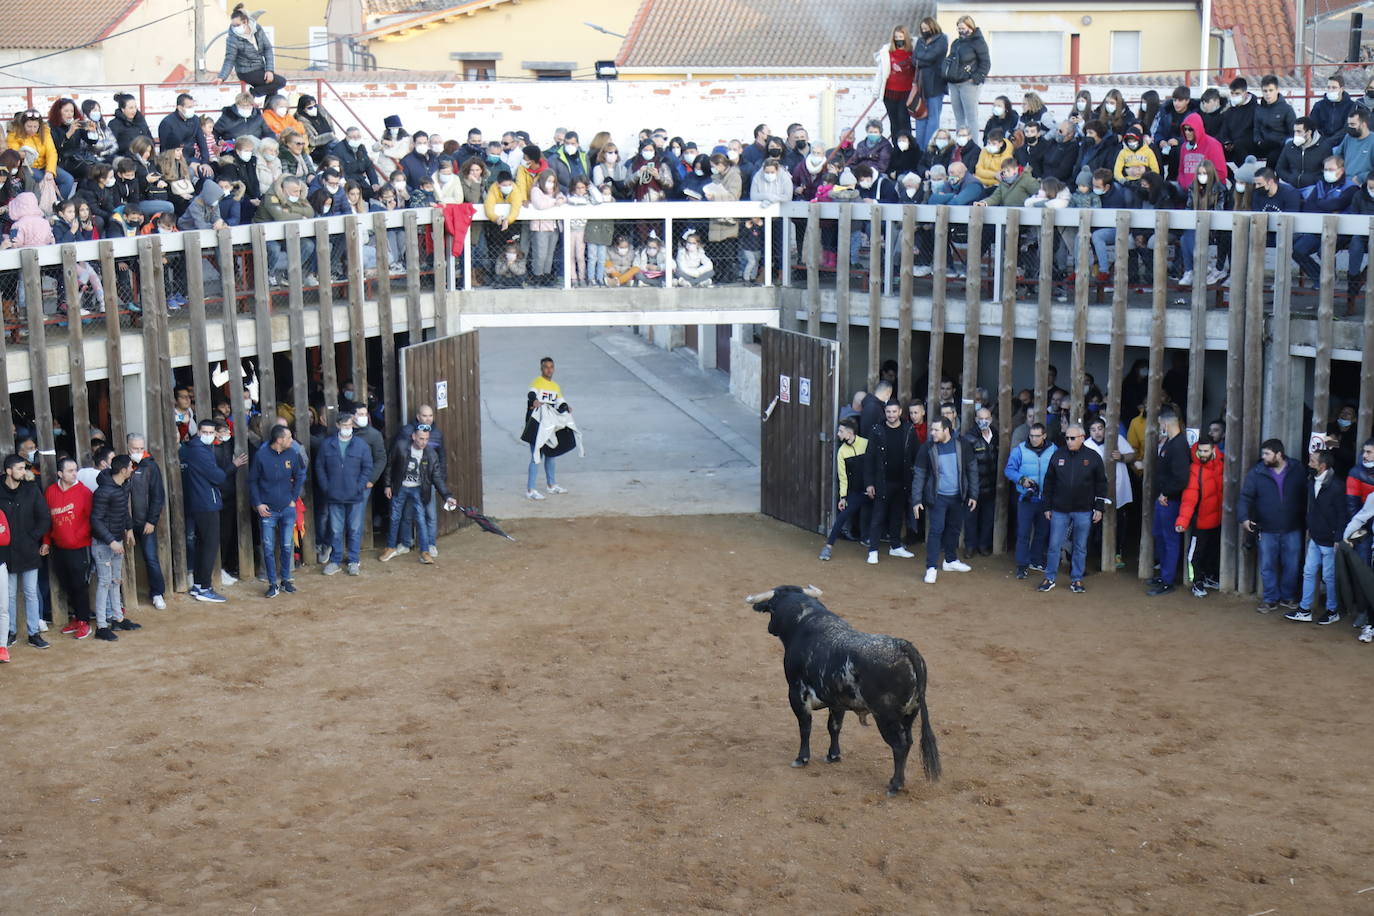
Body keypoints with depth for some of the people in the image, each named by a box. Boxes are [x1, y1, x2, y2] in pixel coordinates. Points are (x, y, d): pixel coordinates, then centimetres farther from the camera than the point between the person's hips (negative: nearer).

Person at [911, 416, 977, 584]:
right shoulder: (927, 448, -10)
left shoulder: (961, 445, -6)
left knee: (954, 528, 16)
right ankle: (931, 568, -5)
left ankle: (950, 560, 34)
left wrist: (973, 494, -1)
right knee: (936, 529, -8)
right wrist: (916, 500, -11)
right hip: (937, 497, -3)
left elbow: (972, 470, 2)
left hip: (957, 496, 3)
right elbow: (919, 475, -7)